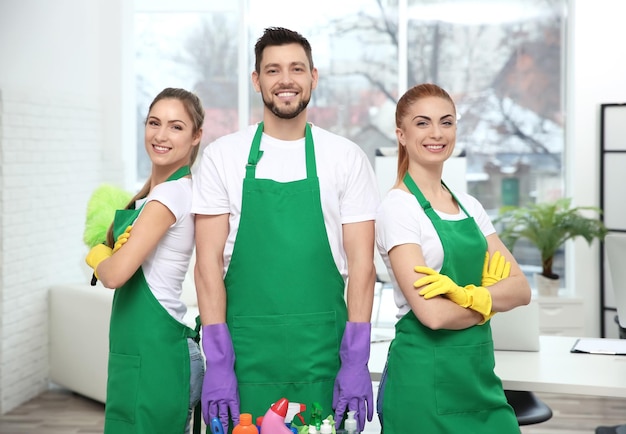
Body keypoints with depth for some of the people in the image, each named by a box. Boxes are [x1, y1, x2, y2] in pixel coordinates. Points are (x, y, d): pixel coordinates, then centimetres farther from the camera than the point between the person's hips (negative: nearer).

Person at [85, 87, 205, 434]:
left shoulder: (172, 193, -16)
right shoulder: (152, 191, 14)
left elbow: (115, 273, -21)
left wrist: (97, 255, 0)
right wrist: (108, 254, -8)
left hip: (153, 357, -9)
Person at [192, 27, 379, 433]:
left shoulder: (348, 158, 3)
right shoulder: (222, 156, 3)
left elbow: (361, 264, 1)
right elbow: (209, 261, -1)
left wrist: (356, 362, -6)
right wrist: (217, 362, -7)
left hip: (322, 354, 0)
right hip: (246, 351, 0)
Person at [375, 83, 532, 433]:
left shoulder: (470, 207, 10)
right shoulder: (398, 207, -11)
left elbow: (521, 289, 2)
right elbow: (432, 313, -20)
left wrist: (469, 295, -17)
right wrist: (492, 300, -3)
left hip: (479, 373, 6)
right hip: (425, 378, -6)